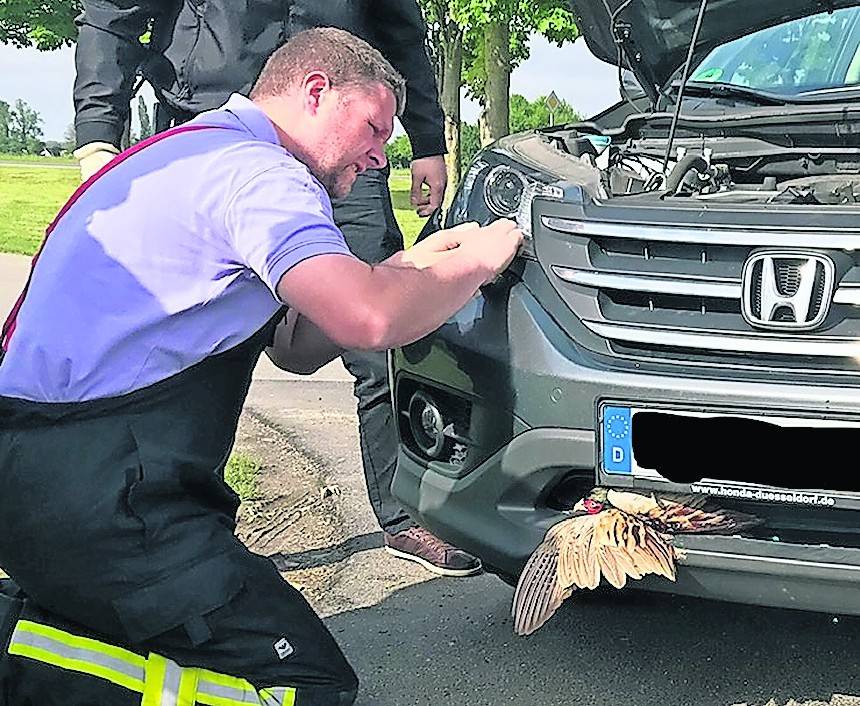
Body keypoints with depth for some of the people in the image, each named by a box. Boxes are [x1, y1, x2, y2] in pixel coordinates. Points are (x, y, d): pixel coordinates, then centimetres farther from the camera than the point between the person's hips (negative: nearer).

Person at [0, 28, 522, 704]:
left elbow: (296, 339, 22)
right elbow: (369, 320, -27)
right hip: (94, 492, -10)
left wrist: (409, 267, 12)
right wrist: (474, 263, -7)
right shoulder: (257, 171, -11)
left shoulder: (190, 148, 22)